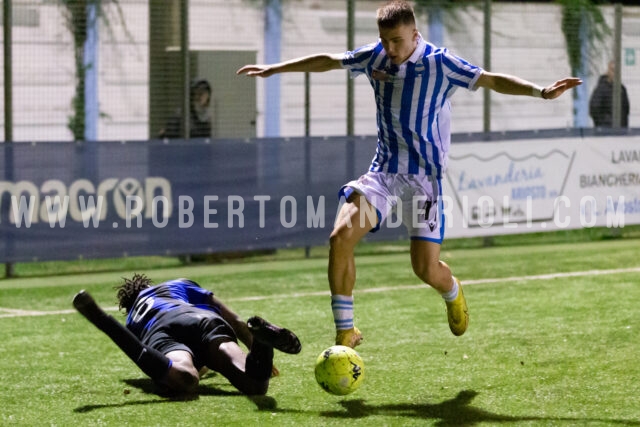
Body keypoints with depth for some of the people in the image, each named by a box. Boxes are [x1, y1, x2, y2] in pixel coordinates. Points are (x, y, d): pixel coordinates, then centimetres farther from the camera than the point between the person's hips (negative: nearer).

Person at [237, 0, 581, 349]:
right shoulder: (374, 56, 1)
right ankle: (345, 332, -5)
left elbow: (493, 81, -14)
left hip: (424, 176, -4)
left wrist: (541, 92, -29)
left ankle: (452, 294, 34)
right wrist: (274, 69, 19)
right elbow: (327, 61, 15)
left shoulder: (439, 63, -11)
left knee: (426, 270, -7)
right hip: (383, 171, 4)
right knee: (340, 237, -18)